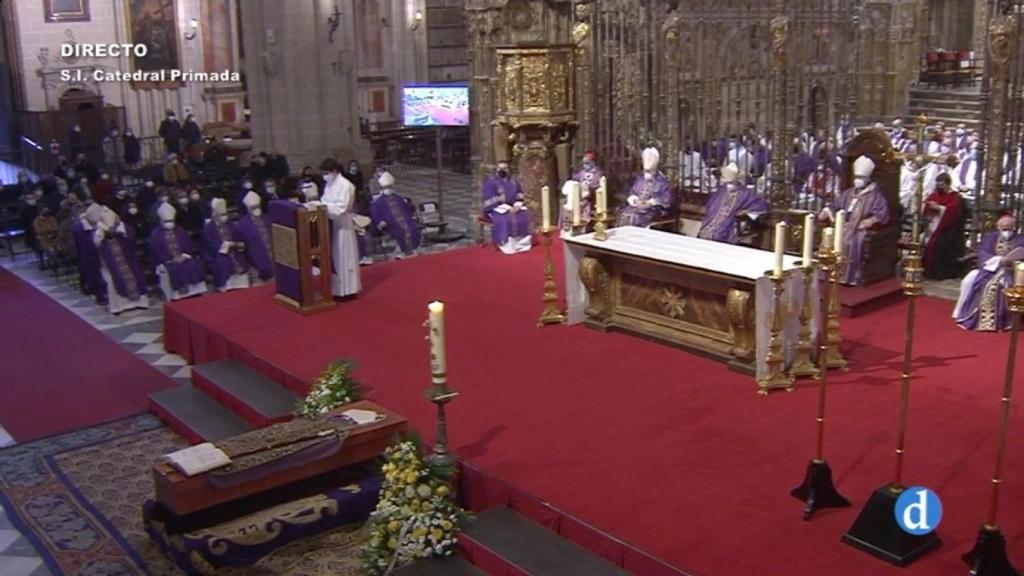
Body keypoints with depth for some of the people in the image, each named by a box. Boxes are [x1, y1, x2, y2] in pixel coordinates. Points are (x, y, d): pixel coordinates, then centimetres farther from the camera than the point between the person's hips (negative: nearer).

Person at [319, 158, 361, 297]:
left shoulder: (345, 185, -16)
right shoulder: (329, 184, 10)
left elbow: (341, 207, -23)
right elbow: (326, 201, 13)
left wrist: (323, 205, -24)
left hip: (342, 225, -8)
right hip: (331, 224, 8)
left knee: (344, 257, -2)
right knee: (334, 257, 13)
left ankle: (348, 290, 6)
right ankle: (337, 288, 22)